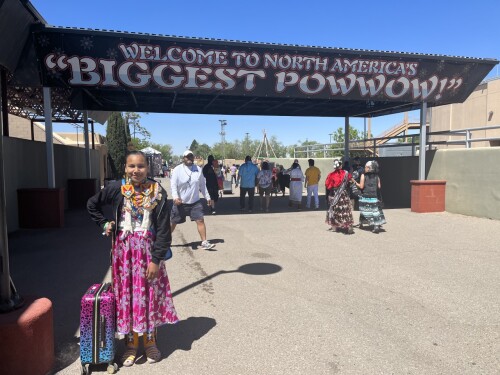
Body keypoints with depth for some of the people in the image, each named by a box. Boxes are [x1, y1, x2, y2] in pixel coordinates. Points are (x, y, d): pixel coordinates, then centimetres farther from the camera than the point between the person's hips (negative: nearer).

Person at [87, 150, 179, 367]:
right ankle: (131, 343, 25)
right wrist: (104, 224, 5)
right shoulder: (116, 189, -4)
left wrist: (156, 259, -12)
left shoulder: (157, 192, -10)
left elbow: (163, 230, -10)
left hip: (148, 249, -1)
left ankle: (150, 341, 27)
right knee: (126, 294, 8)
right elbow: (92, 205, 15)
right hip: (123, 249, 1)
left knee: (149, 294, 8)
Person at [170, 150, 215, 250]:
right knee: (173, 222, 9)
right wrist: (175, 197, -28)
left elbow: (202, 185, 11)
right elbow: (173, 185, -13)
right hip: (180, 202, -2)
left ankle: (204, 242, 1)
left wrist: (208, 197, 12)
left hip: (195, 202, 2)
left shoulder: (198, 170, 4)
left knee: (200, 220, -6)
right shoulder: (177, 170, -7)